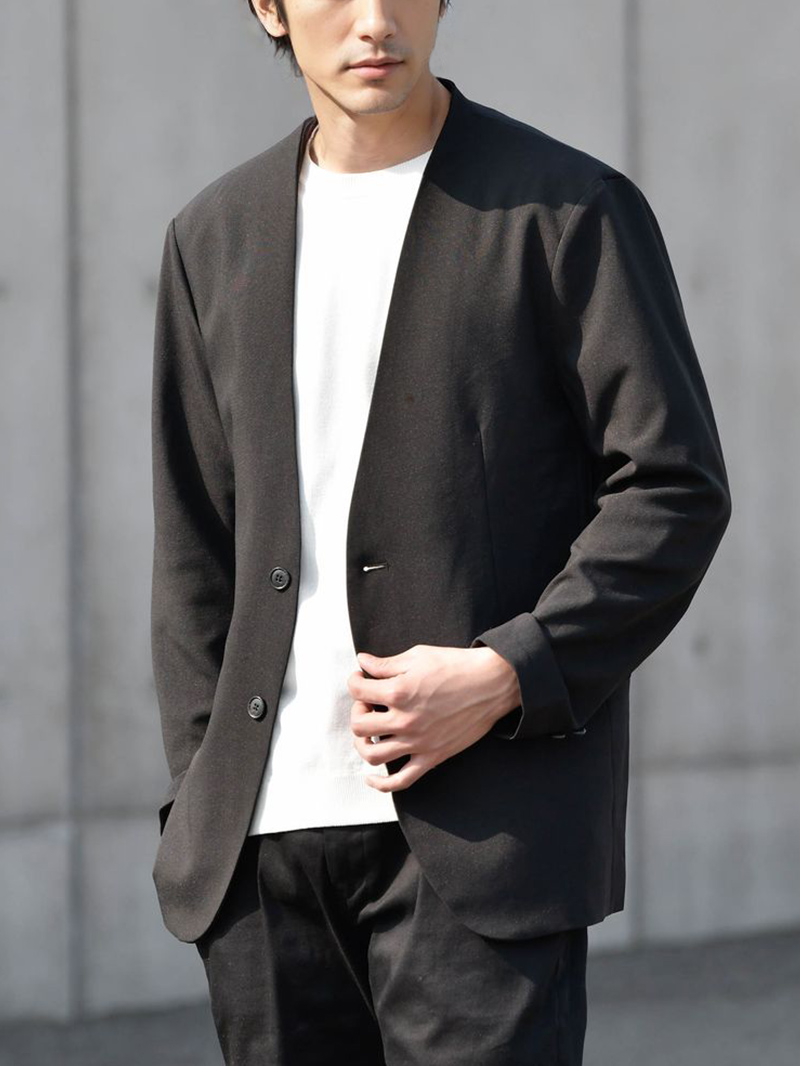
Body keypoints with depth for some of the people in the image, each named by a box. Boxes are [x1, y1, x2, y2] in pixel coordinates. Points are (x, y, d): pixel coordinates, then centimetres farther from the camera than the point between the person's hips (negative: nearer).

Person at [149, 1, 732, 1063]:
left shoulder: (569, 209, 0)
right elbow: (195, 541, 16)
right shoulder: (216, 237, 14)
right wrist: (200, 794, 9)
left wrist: (505, 676, -13)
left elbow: (675, 488, -3)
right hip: (264, 832, 5)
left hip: (483, 834, -4)